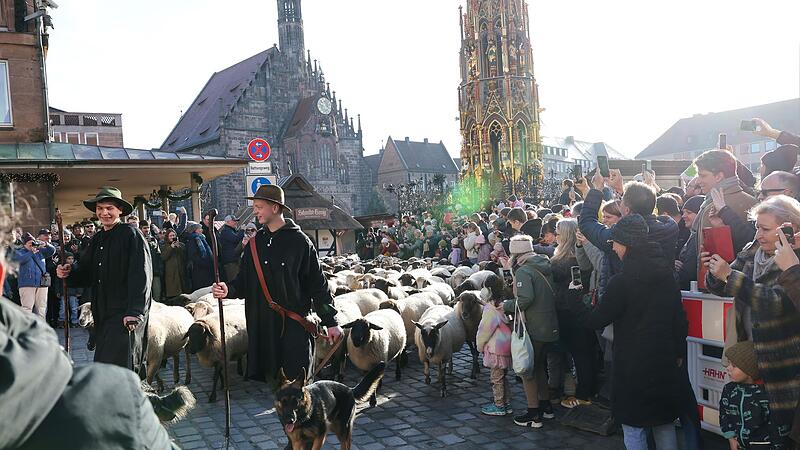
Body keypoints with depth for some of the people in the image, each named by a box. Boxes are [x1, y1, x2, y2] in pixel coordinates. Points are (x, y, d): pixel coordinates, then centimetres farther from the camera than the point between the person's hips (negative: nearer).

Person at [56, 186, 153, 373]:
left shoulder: (131, 235, -8)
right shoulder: (97, 239, 16)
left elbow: (141, 276, -16)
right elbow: (86, 275, 19)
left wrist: (134, 312, -24)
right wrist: (68, 274, -3)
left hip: (125, 315, -8)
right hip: (103, 315, 8)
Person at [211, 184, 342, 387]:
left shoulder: (299, 241, -5)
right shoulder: (255, 243, 11)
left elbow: (317, 283, -5)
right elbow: (245, 281, 13)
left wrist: (330, 321, -6)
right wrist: (229, 290, -10)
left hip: (295, 325, -5)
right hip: (263, 325, 5)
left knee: (296, 379, -2)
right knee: (271, 378, 10)